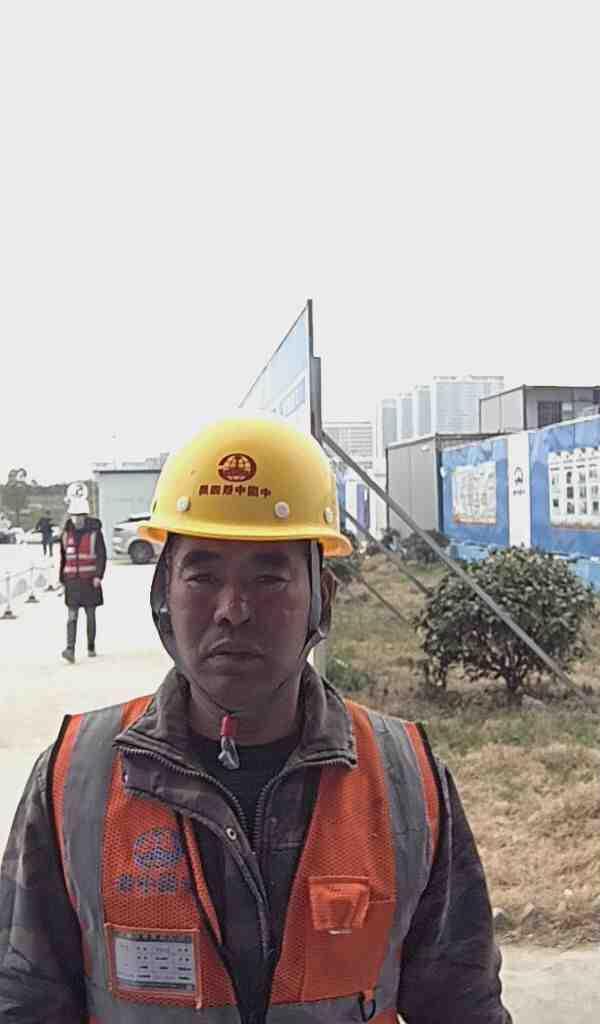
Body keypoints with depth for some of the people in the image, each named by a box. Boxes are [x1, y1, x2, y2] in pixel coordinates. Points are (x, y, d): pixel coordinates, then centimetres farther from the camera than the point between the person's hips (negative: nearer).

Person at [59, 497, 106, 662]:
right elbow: (63, 557, 14)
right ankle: (70, 649, -16)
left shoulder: (94, 532, -3)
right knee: (72, 616, -8)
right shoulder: (66, 533, 6)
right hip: (72, 580, 2)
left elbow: (102, 555, -6)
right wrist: (61, 579, 15)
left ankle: (91, 647, 20)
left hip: (90, 580, -2)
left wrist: (98, 576, -16)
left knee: (90, 615, 8)